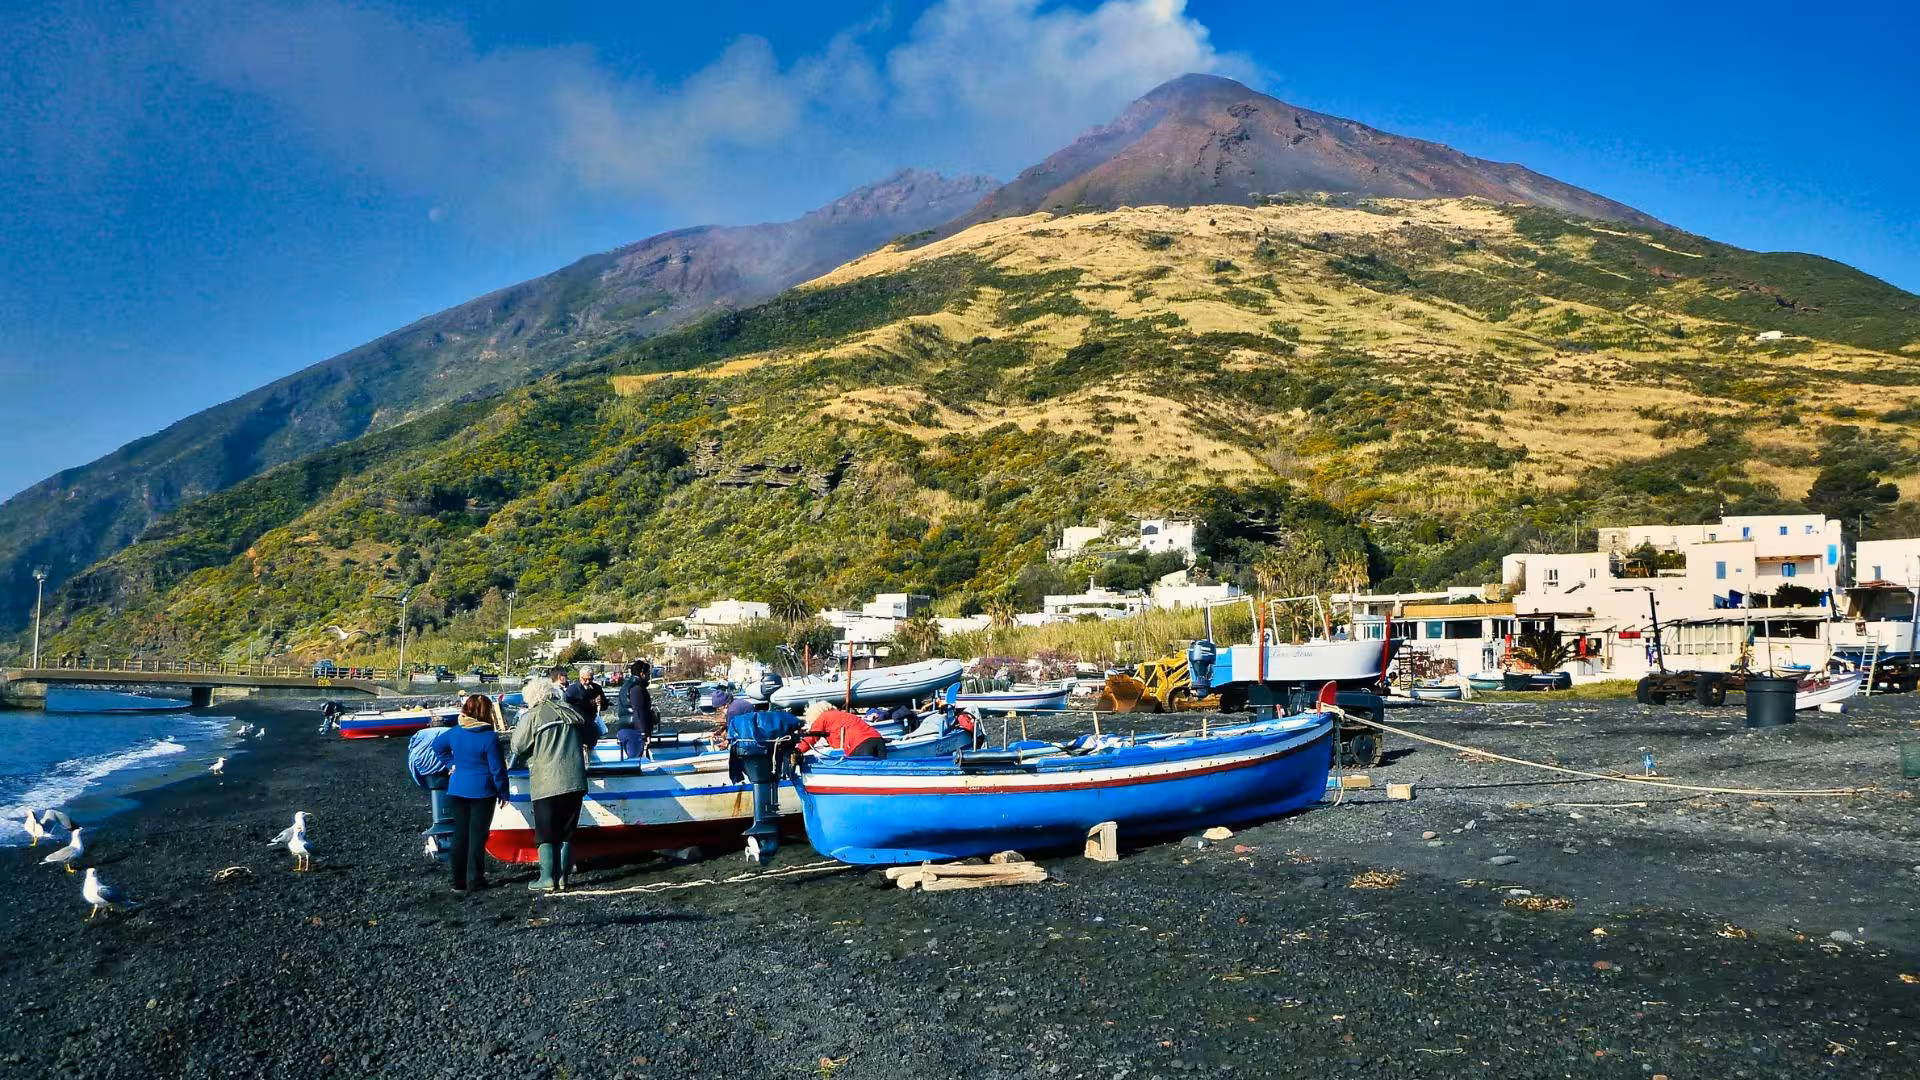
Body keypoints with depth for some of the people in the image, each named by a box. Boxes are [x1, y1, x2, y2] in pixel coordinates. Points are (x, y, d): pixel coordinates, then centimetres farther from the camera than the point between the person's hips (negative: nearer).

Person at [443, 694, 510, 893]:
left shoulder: (455, 733, 2)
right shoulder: (490, 737, -15)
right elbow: (497, 768, -12)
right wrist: (503, 793, -3)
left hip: (457, 790, 5)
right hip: (482, 792, -5)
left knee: (460, 835, 12)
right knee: (478, 836, 1)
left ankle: (459, 881, 15)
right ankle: (475, 880, 3)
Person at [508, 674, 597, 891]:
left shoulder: (532, 716, -5)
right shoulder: (572, 713, 11)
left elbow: (517, 747, -3)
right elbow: (594, 733, 23)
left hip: (546, 784, -5)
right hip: (574, 782, 5)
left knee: (546, 834, 2)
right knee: (567, 833, 11)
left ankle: (548, 878, -1)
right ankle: (562, 878, 12)